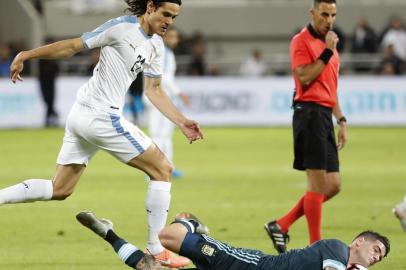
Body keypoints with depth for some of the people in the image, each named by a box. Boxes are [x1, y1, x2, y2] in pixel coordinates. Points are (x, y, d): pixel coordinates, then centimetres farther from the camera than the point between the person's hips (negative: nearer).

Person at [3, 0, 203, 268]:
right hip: (102, 117, -9)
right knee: (162, 169, -1)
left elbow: (154, 90, 18)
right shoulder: (122, 27, -14)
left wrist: (182, 122, 11)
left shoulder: (156, 45, 12)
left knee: (59, 190, 12)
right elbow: (73, 46, -11)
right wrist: (26, 55, -8)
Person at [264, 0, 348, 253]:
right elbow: (305, 78, -18)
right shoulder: (302, 41, -6)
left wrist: (342, 121, 21)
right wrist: (327, 51, -16)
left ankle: (281, 225, 13)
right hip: (309, 112, -9)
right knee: (319, 183, -9)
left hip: (325, 115, 9)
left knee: (333, 185, 7)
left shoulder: (329, 43, 20)